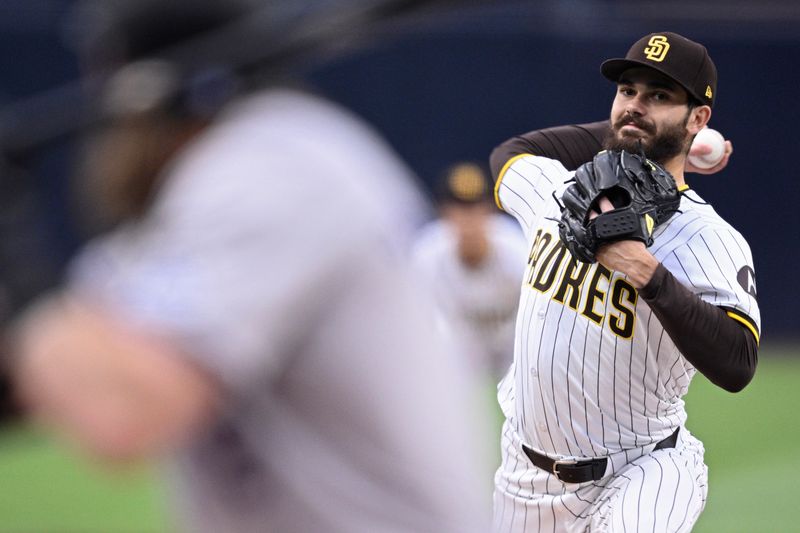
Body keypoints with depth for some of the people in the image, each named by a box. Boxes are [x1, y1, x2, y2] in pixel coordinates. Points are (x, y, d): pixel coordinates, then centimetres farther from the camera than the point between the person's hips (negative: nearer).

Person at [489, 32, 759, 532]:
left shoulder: (708, 240, -17)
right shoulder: (558, 191, 0)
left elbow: (736, 366, -32)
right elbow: (509, 152, 25)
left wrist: (646, 271, -37)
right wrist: (614, 134, 15)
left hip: (640, 472, -6)